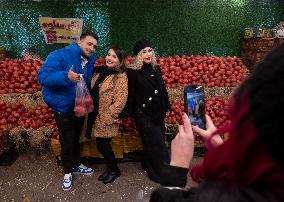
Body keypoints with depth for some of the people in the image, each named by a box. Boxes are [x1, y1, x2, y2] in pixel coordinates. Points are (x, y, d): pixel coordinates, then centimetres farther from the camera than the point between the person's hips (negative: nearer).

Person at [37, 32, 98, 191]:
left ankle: (76, 164, 43)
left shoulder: (90, 61, 3)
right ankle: (68, 172, 30)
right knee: (67, 141, 8)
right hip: (64, 109, -6)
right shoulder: (61, 55, -19)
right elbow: (43, 76, -28)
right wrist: (66, 77, -42)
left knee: (76, 138, 22)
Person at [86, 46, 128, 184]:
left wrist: (108, 117, -15)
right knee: (101, 144, 13)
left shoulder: (121, 77, -11)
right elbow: (91, 92, 17)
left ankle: (114, 170, 26)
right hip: (95, 116, 6)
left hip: (106, 118, -6)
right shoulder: (99, 71, 10)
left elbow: (120, 101, -17)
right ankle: (110, 168, 35)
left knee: (102, 145, 3)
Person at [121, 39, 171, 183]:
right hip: (142, 114, -6)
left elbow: (162, 89, 13)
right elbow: (129, 94, -13)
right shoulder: (132, 72, -11)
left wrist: (166, 107, 15)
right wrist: (127, 114, -14)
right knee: (157, 143, -1)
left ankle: (148, 166, 36)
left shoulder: (156, 69, 6)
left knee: (151, 143, 14)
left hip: (158, 113, 6)